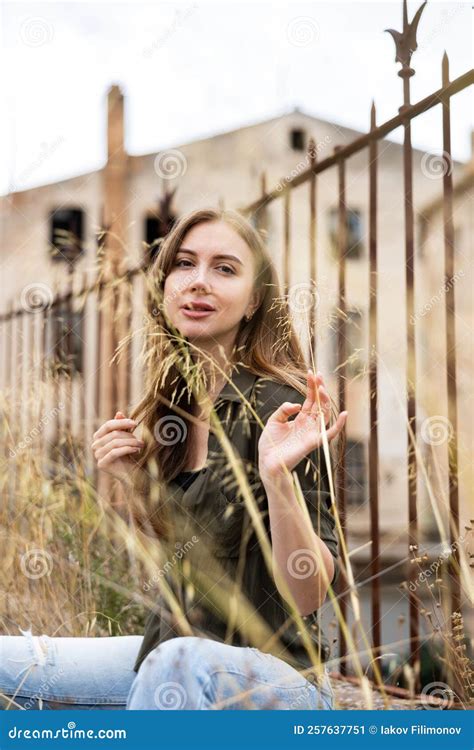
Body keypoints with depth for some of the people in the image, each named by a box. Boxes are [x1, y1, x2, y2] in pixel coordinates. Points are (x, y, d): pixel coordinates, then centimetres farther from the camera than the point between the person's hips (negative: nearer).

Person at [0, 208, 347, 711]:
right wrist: (131, 480, 0)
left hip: (273, 677, -7)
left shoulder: (281, 410, -16)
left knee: (179, 661, -38)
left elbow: (308, 594, -19)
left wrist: (278, 476, -33)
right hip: (168, 656, 7)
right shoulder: (171, 409, 4)